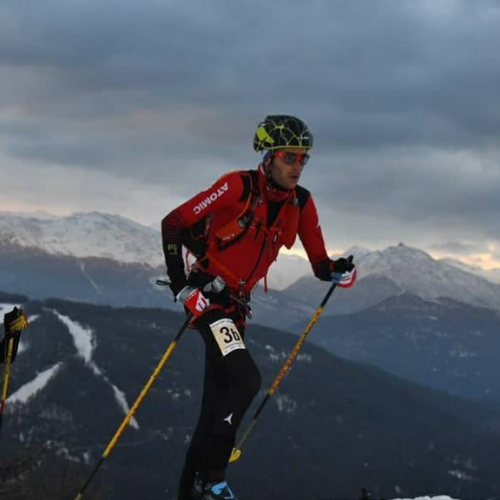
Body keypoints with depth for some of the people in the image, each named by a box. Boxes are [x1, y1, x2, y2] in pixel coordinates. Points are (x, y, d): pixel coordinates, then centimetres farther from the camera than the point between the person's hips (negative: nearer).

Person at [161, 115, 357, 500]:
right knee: (246, 380, -23)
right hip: (207, 295, -7)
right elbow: (174, 224, -15)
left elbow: (320, 263, 4)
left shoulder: (301, 204, 0)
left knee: (217, 406, 9)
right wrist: (181, 287, -16)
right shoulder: (239, 187, -18)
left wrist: (339, 272, -19)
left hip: (237, 304, 7)